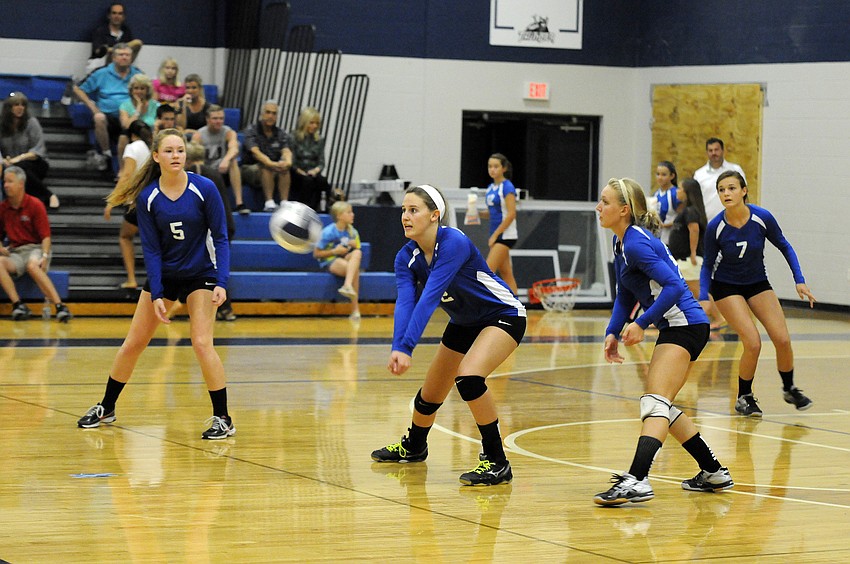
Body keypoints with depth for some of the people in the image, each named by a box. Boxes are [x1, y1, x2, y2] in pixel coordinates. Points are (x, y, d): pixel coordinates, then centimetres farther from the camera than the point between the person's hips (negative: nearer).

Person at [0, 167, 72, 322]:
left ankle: (60, 307, -44)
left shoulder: (35, 205, -4)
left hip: (35, 248, -4)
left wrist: (45, 256, -20)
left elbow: (46, 236, -6)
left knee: (32, 265, -38)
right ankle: (18, 305, -35)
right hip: (15, 252, 4)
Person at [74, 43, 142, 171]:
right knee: (99, 118, -37)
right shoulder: (102, 74, 13)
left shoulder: (138, 75, 17)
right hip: (109, 115, -1)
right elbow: (78, 89, 13)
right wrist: (92, 107, 2)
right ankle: (106, 154, -15)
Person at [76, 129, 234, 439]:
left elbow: (220, 238, -12)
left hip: (200, 274, -3)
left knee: (202, 343, -18)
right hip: (164, 275, 3)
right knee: (133, 344, 5)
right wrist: (156, 295, -15)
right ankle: (106, 408, 24)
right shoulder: (147, 198, -11)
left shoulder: (205, 189, -16)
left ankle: (223, 419, -9)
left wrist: (221, 282, -22)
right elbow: (151, 249, -8)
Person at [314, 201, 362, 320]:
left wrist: (354, 245, -9)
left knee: (357, 253, -30)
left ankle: (348, 285, -42)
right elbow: (316, 253, -7)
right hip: (329, 262, -5)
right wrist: (335, 251, -17)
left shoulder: (352, 232, 4)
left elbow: (357, 252, 14)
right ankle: (355, 309, -34)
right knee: (355, 269, -33)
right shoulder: (328, 232, -12)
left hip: (346, 260, 5)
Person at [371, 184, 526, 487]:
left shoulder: (454, 243, -31)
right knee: (430, 394, 13)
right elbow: (405, 303, -24)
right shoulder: (406, 257, -10)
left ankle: (497, 462, -20)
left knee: (469, 375, -31)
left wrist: (407, 348, -46)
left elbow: (429, 298, -39)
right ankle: (413, 447, 44)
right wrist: (397, 348, -41)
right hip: (464, 322, 7)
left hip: (504, 316, -7)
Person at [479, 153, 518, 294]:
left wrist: (495, 235, -17)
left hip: (505, 235, -9)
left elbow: (511, 214, -18)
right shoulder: (491, 188, 13)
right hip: (496, 235, 9)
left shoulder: (507, 187, -12)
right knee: (506, 274, 9)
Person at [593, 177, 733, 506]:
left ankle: (637, 481, -34)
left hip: (685, 325, -11)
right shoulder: (621, 243, 11)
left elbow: (674, 286, -25)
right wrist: (613, 333, 5)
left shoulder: (636, 243, -18)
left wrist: (641, 324, -23)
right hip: (674, 328, 11)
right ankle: (714, 473, 27)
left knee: (655, 402, -21)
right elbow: (625, 296, 18)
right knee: (659, 407, 18)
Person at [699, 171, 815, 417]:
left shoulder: (763, 218, -19)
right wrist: (703, 299, -19)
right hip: (726, 287, -2)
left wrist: (800, 281, -8)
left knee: (783, 339, -8)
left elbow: (784, 247, -3)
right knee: (753, 343, -18)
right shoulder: (715, 227, -21)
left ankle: (789, 389, 20)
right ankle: (744, 398, 5)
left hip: (758, 283, 2)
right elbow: (708, 265, -7)